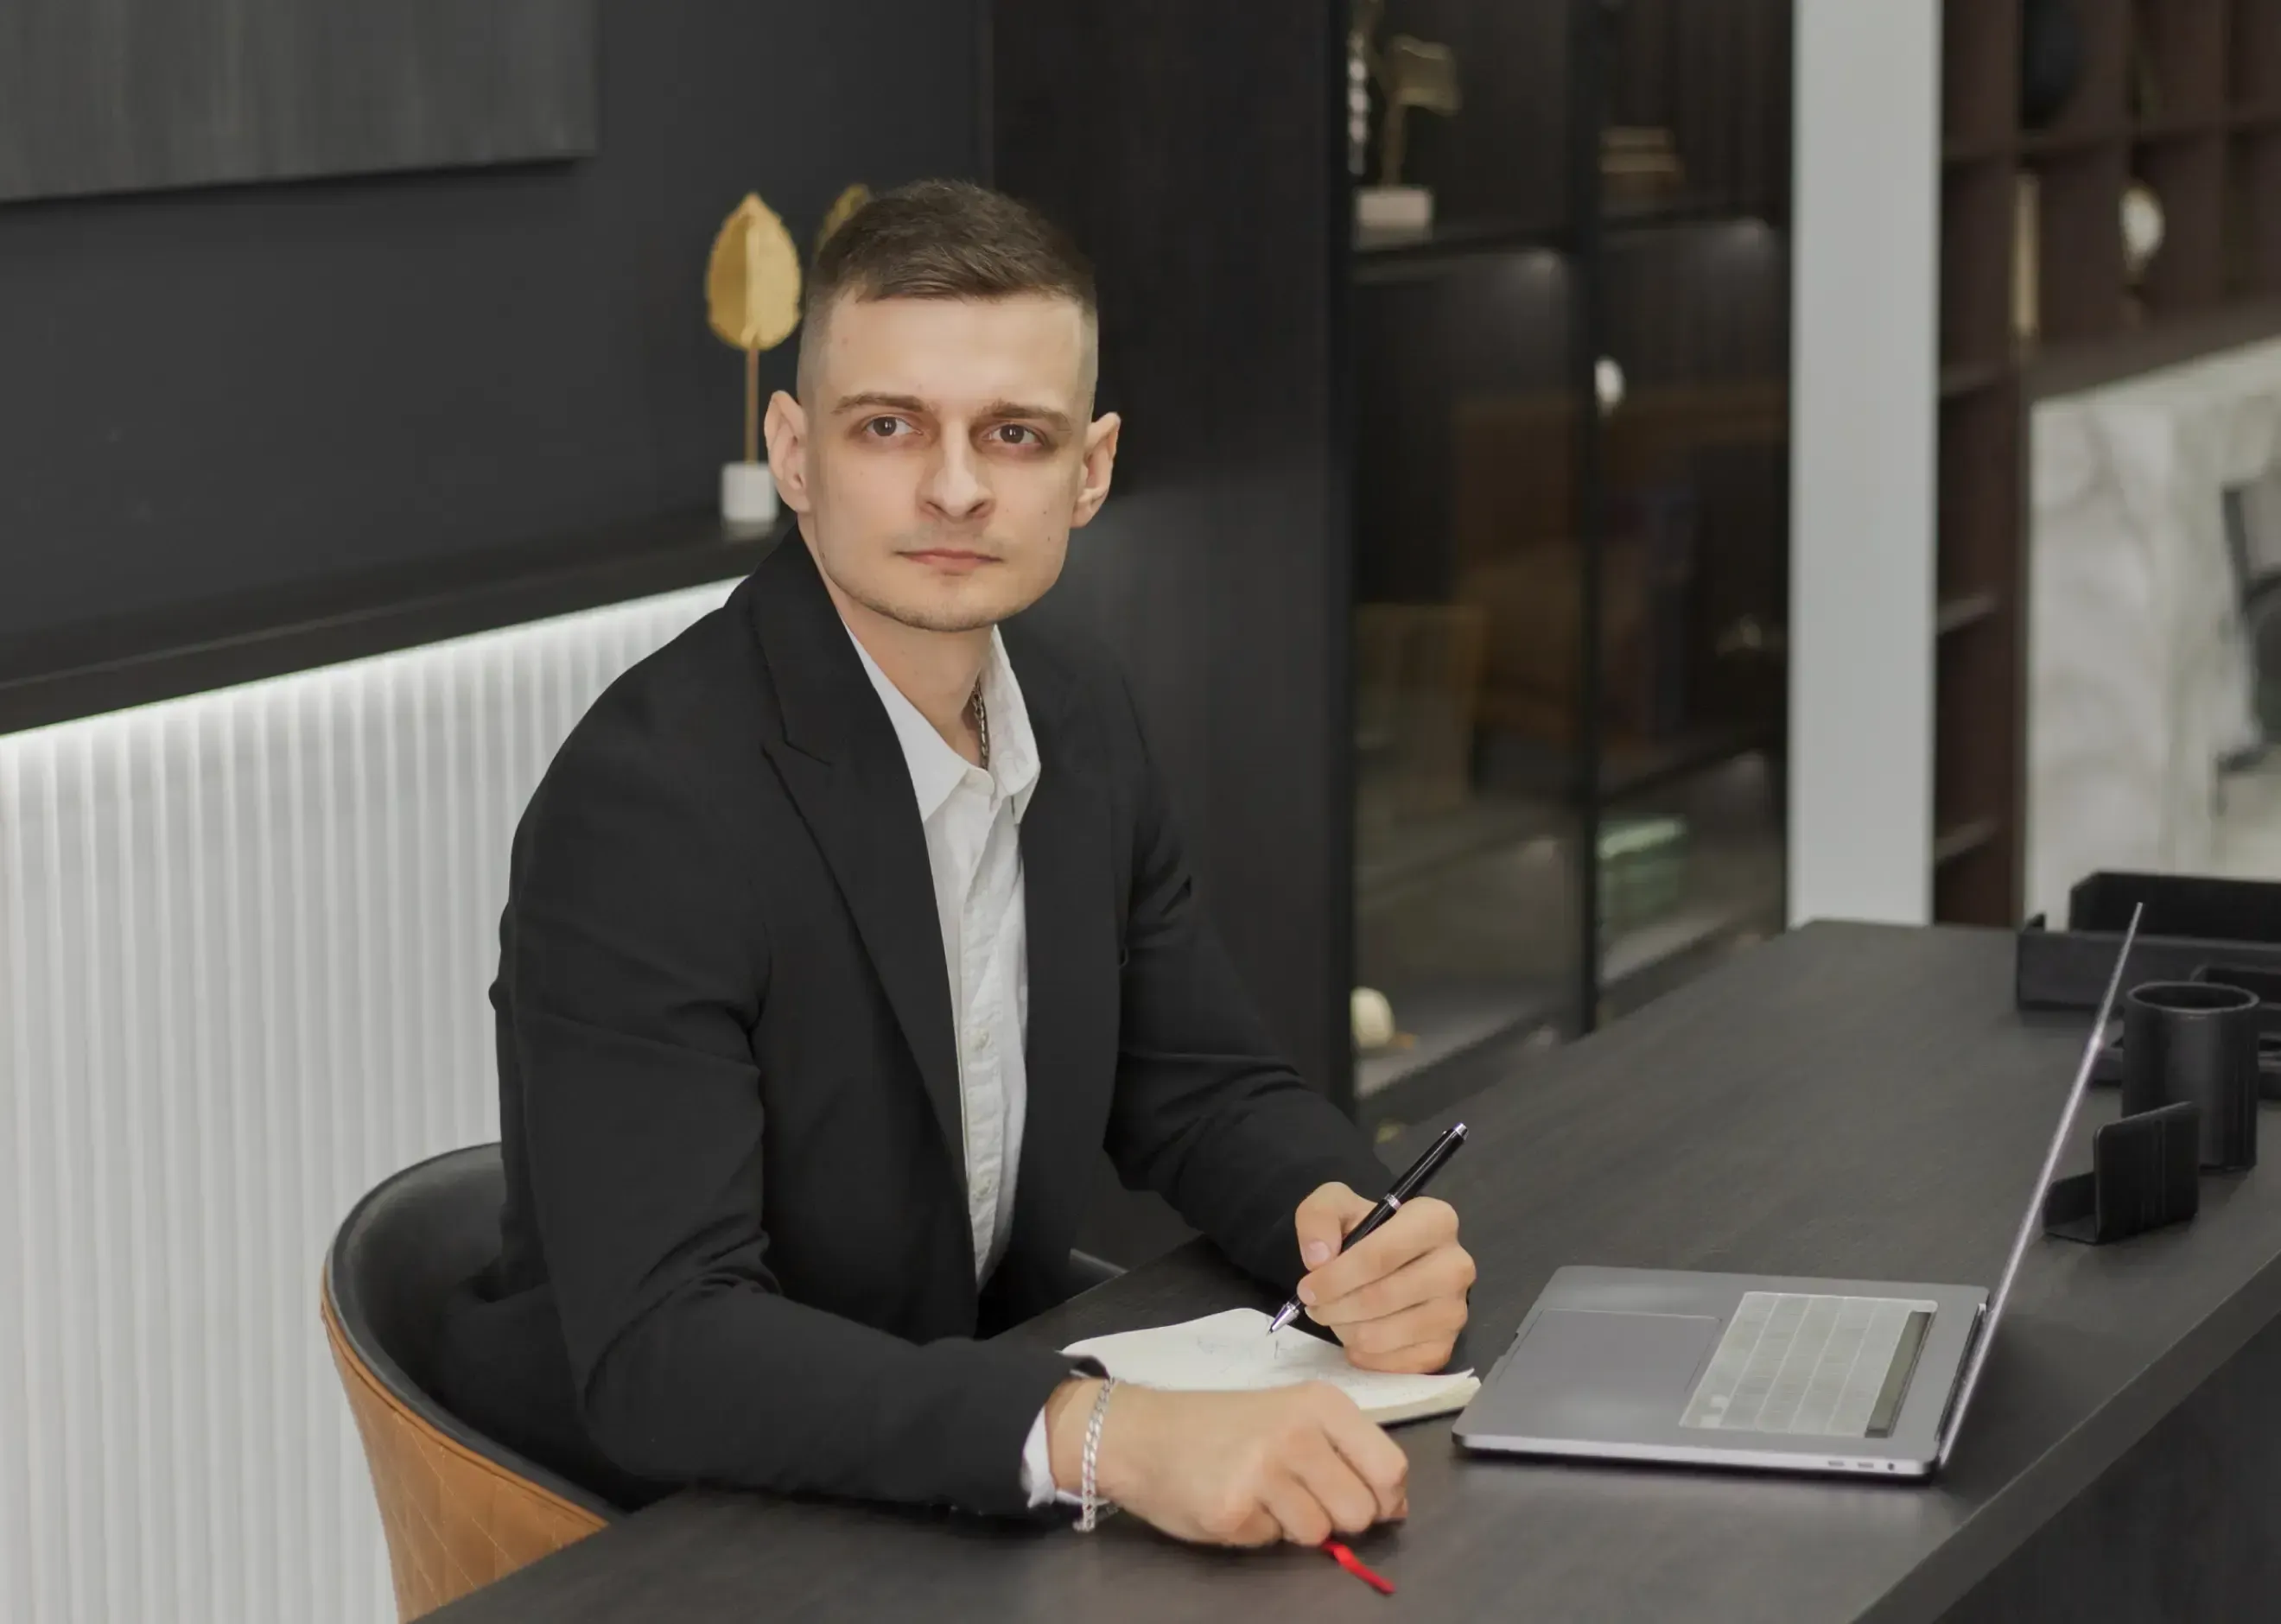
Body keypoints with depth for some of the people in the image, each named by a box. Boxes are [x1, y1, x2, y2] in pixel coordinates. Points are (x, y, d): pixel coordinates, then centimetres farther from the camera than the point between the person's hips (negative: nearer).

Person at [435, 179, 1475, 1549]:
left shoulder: (1084, 719, 1)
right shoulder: (646, 802, -22)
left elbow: (1203, 1090, 11)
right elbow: (658, 1344, -30)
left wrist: (1349, 1226, -12)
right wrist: (1106, 1437, -42)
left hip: (980, 1498, 7)